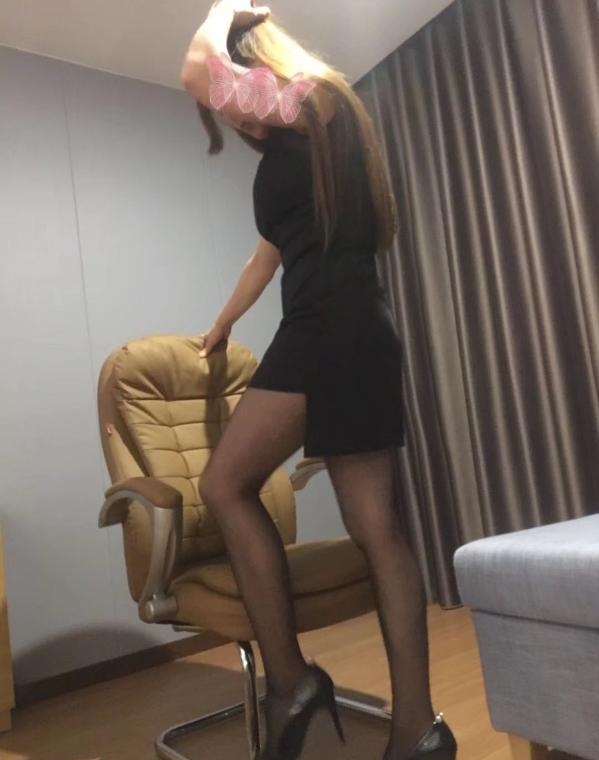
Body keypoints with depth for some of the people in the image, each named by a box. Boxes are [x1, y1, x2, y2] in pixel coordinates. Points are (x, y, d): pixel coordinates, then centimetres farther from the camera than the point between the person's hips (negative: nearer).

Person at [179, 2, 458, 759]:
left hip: (331, 328, -9)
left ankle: (289, 678, 0)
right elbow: (273, 250, 35)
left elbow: (197, 70, -8)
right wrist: (219, 329, 40)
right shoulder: (296, 144, 31)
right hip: (348, 332, 9)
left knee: (225, 484, -5)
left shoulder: (308, 99, 5)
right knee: (375, 525, 2)